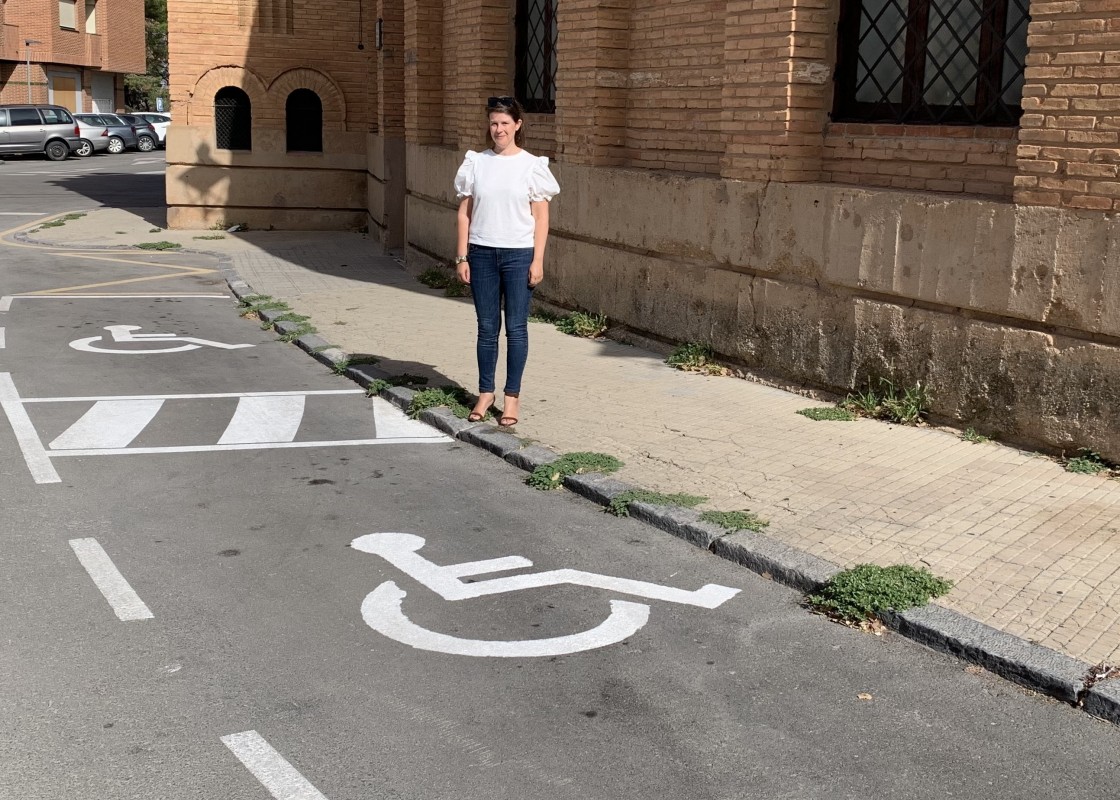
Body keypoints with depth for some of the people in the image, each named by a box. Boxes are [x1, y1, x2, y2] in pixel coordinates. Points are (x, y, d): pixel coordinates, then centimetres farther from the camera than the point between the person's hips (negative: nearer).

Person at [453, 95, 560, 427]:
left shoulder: (531, 165, -2)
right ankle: (485, 392, 20)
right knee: (487, 327, 8)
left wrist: (537, 260, -7)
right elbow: (465, 212, 7)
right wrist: (462, 257, 2)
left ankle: (512, 396, 12)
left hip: (519, 254, -2)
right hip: (482, 253, 2)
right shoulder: (476, 163, 5)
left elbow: (541, 216, -1)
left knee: (516, 327, 3)